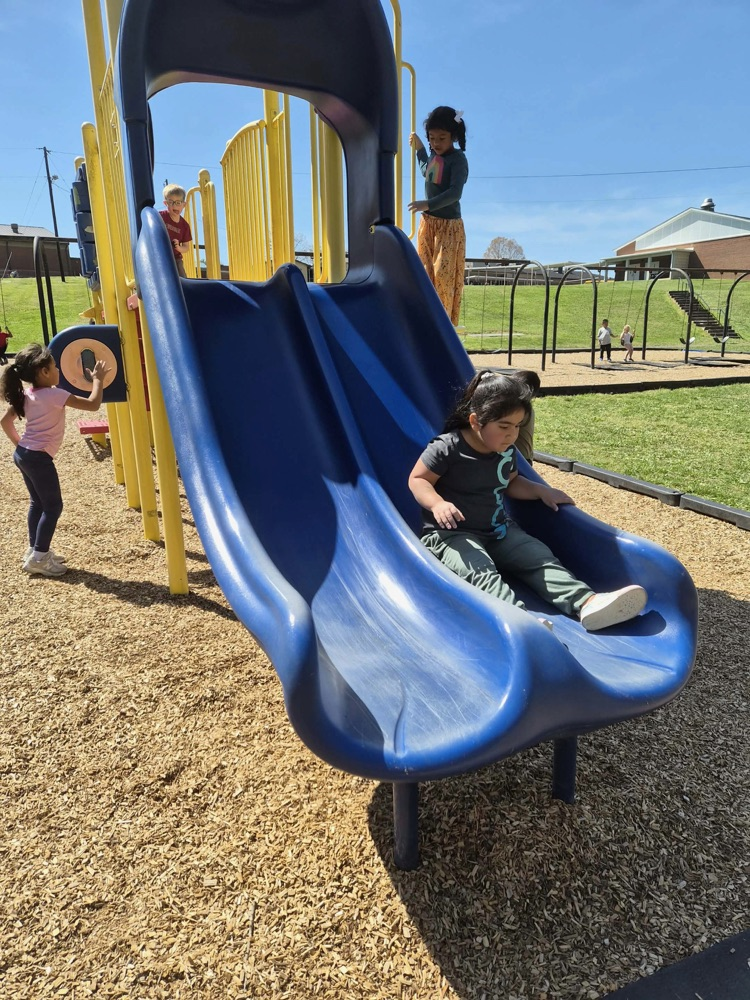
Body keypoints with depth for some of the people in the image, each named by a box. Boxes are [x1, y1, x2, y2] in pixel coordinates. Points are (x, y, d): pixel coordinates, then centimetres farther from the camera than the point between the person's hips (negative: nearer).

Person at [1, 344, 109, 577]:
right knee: (53, 506, 0)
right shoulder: (54, 395, -17)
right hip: (38, 457, -9)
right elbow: (93, 404, -19)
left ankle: (35, 551, 26)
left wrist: (19, 442, 19)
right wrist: (97, 379, -7)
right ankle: (38, 558, 2)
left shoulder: (25, 395, 8)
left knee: (38, 503, 18)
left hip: (22, 454, 9)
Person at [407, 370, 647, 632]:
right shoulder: (447, 447, -15)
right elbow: (417, 480, -12)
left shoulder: (507, 451, 6)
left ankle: (587, 602, -30)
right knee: (480, 571, -34)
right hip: (451, 533, -7)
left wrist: (541, 490, 7)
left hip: (499, 531, 7)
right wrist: (437, 504, -31)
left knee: (539, 558, -14)